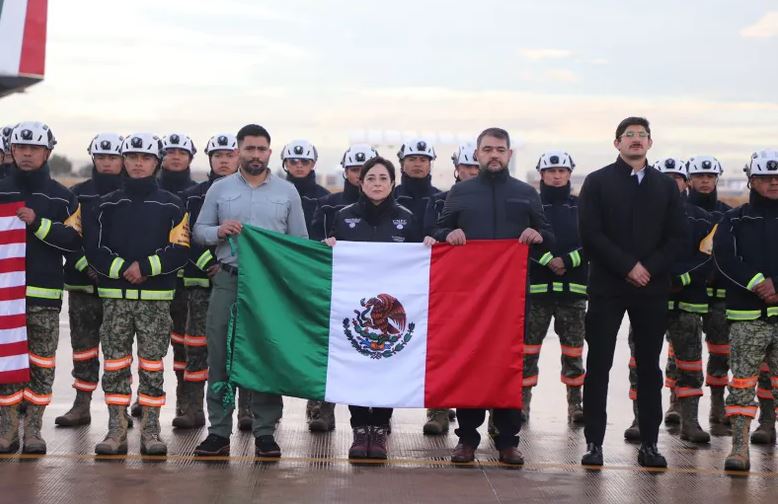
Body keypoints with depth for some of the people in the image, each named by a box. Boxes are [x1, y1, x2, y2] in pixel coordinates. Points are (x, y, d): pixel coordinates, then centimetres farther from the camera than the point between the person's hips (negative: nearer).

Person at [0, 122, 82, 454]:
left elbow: (74, 239, -3)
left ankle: (33, 430, 9)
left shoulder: (62, 197, 6)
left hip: (45, 293, -1)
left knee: (41, 365, 2)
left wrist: (38, 223, -13)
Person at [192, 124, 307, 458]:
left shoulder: (287, 192, 10)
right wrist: (220, 231, -10)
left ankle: (265, 431, 9)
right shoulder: (219, 190, 11)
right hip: (228, 281, 1)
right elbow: (199, 231, 11)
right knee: (220, 355, -1)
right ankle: (218, 431, 6)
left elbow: (300, 242, 10)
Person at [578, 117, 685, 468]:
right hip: (607, 286, -3)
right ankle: (594, 442, 5)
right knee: (599, 365, -1)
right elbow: (591, 233, -7)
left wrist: (650, 268, -10)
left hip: (652, 287, 3)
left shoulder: (666, 186, 11)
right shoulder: (597, 182, 2)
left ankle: (649, 443, 12)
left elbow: (676, 237, 5)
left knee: (649, 366, 6)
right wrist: (628, 266, -14)